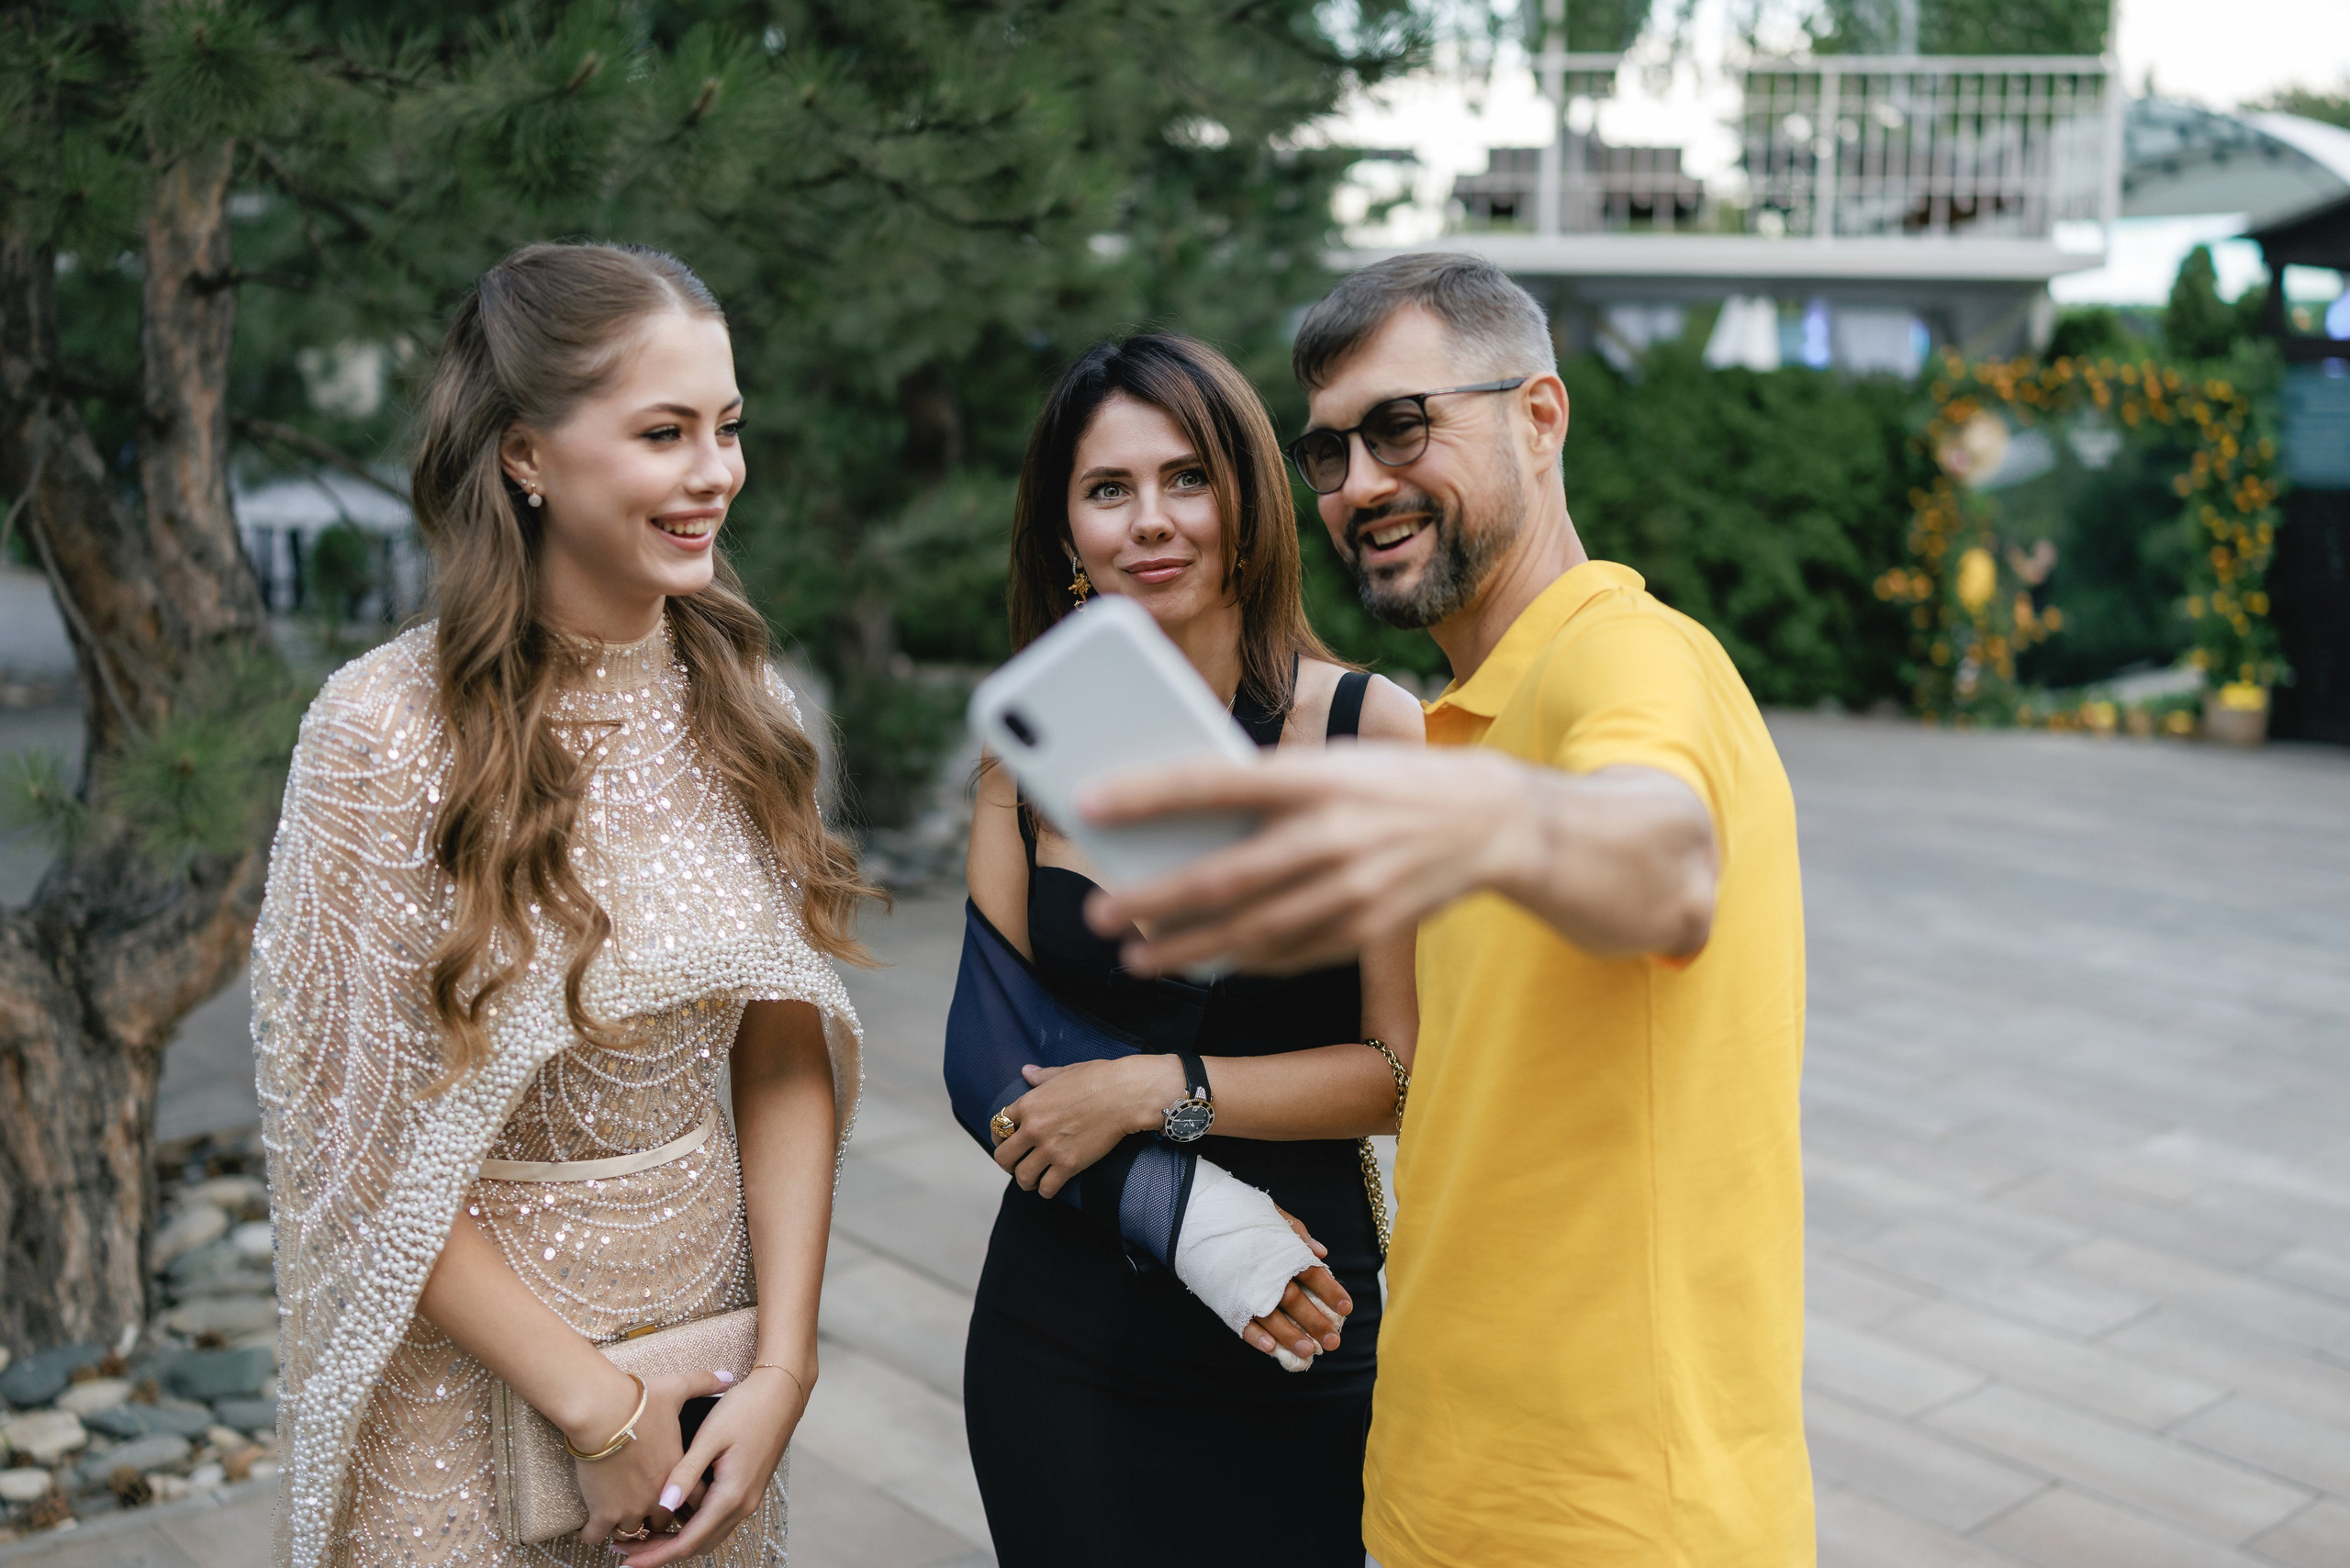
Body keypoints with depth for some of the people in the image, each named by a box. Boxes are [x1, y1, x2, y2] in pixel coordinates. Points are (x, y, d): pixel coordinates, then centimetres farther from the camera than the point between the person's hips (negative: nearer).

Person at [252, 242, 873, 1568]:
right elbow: (354, 1141, -15)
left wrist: (785, 1367, -10)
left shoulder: (742, 702, -3)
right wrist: (601, 1408, -14)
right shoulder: (387, 729, -17)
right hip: (476, 1374, -4)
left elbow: (785, 1058, -2)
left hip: (714, 1314, 4)